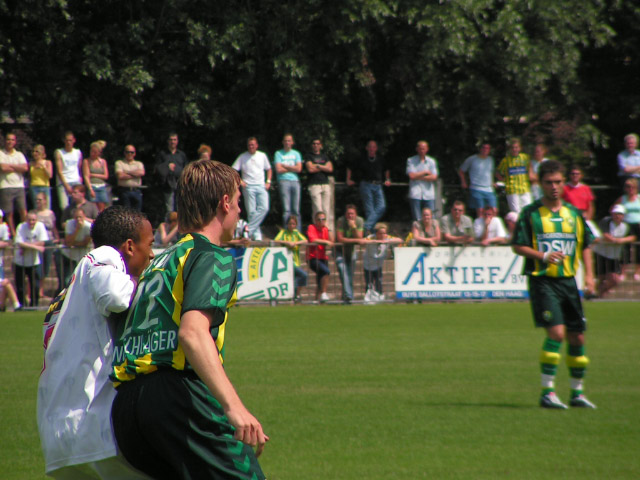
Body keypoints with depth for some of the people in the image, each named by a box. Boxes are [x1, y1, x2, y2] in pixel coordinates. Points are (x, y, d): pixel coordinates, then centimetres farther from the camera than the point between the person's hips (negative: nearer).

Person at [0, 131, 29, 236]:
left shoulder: (19, 155, 14)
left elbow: (25, 168, -1)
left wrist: (10, 166, -5)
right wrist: (17, 168, -3)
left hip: (19, 186, 3)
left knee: (23, 211, -5)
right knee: (9, 213, -1)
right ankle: (13, 234, 4)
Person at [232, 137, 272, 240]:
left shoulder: (262, 156, 11)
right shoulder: (242, 157, 3)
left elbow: (269, 170, 21)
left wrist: (268, 182, 7)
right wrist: (240, 181, -9)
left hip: (261, 186, 2)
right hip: (248, 187, -2)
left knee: (264, 208, -15)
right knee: (251, 211, -5)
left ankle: (250, 229, -11)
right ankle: (256, 235, -2)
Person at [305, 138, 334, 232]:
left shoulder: (324, 157, 19)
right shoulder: (308, 156, 8)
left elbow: (330, 169, 5)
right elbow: (310, 169, -6)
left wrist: (317, 166, -1)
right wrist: (323, 168, 3)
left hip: (325, 184, 4)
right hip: (314, 185, -4)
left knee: (327, 209, 0)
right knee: (317, 209, -11)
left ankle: (330, 230, -1)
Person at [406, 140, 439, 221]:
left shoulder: (432, 161, 10)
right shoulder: (411, 160, 6)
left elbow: (434, 177, -1)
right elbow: (411, 175, -6)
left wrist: (418, 177, -5)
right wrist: (425, 172, -2)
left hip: (428, 194, 1)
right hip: (415, 194, -1)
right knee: (417, 220, -5)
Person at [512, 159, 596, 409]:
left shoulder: (573, 213, 11)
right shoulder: (530, 213, -2)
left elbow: (585, 245, 19)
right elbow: (517, 246, -3)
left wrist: (589, 274, 8)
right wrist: (543, 256, -18)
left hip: (568, 280, 5)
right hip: (542, 279, -5)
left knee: (577, 337, 7)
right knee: (556, 332, -18)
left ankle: (577, 392, 20)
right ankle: (547, 391, -11)